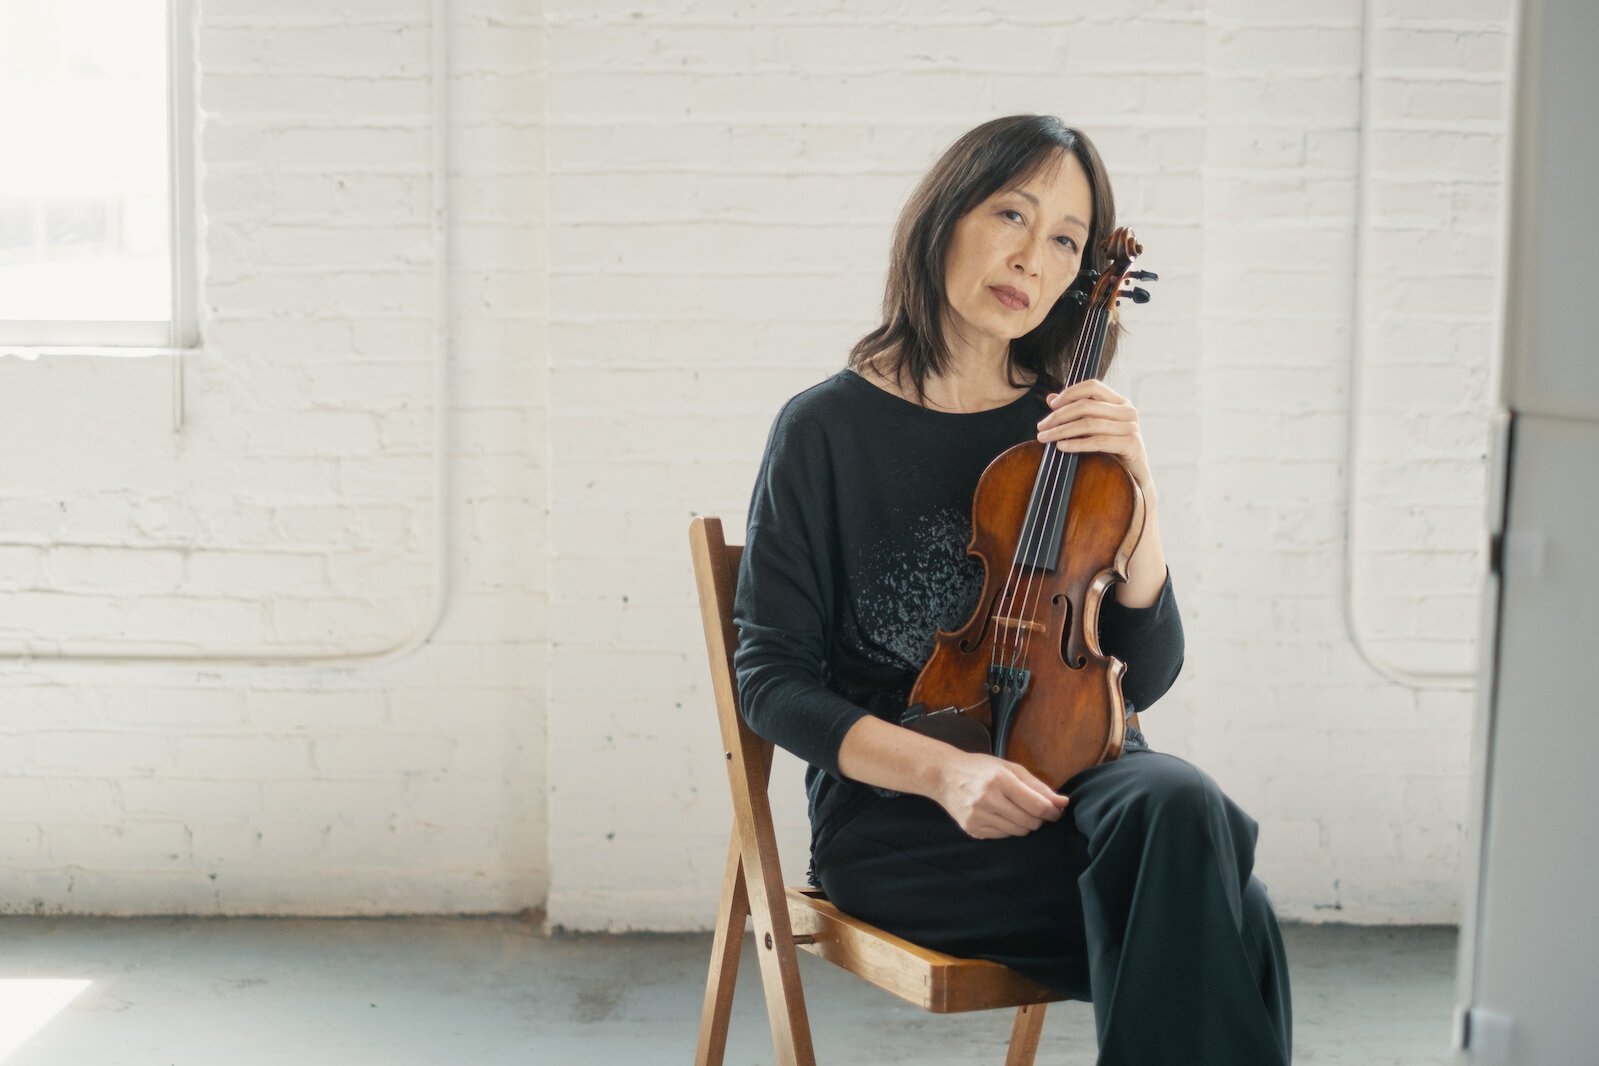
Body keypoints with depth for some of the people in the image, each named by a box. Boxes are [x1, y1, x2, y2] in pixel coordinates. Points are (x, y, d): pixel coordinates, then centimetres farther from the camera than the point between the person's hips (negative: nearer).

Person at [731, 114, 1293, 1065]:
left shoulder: (1070, 430, 10)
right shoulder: (827, 431, 0)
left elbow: (1143, 676, 6)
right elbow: (772, 680, -3)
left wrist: (1139, 488, -8)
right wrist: (942, 770, -17)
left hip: (1072, 777, 4)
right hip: (895, 821, -4)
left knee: (1180, 801, -33)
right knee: (1199, 886, -30)